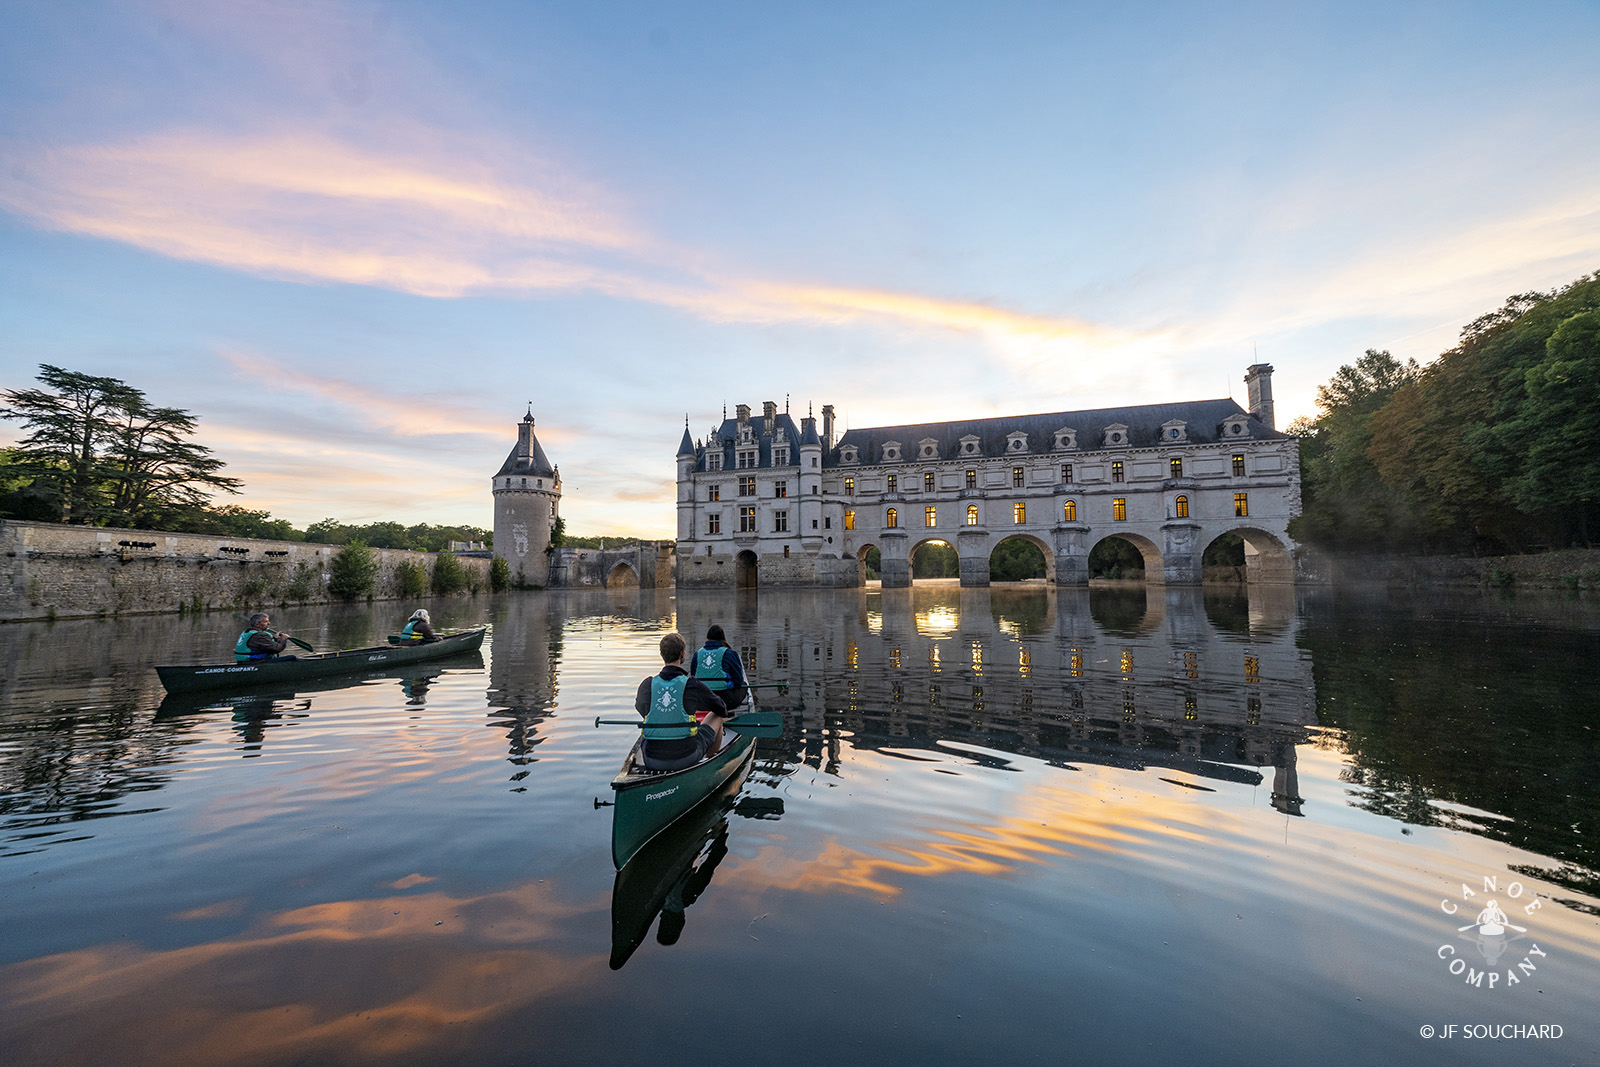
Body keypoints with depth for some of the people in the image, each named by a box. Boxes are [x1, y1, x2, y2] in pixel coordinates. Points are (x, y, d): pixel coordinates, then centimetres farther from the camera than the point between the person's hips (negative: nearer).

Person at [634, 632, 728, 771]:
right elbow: (721, 709, 4)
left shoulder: (648, 685, -3)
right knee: (716, 716, 21)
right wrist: (724, 710, 30)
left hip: (652, 762, 3)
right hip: (686, 758, -3)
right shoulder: (691, 685, -11)